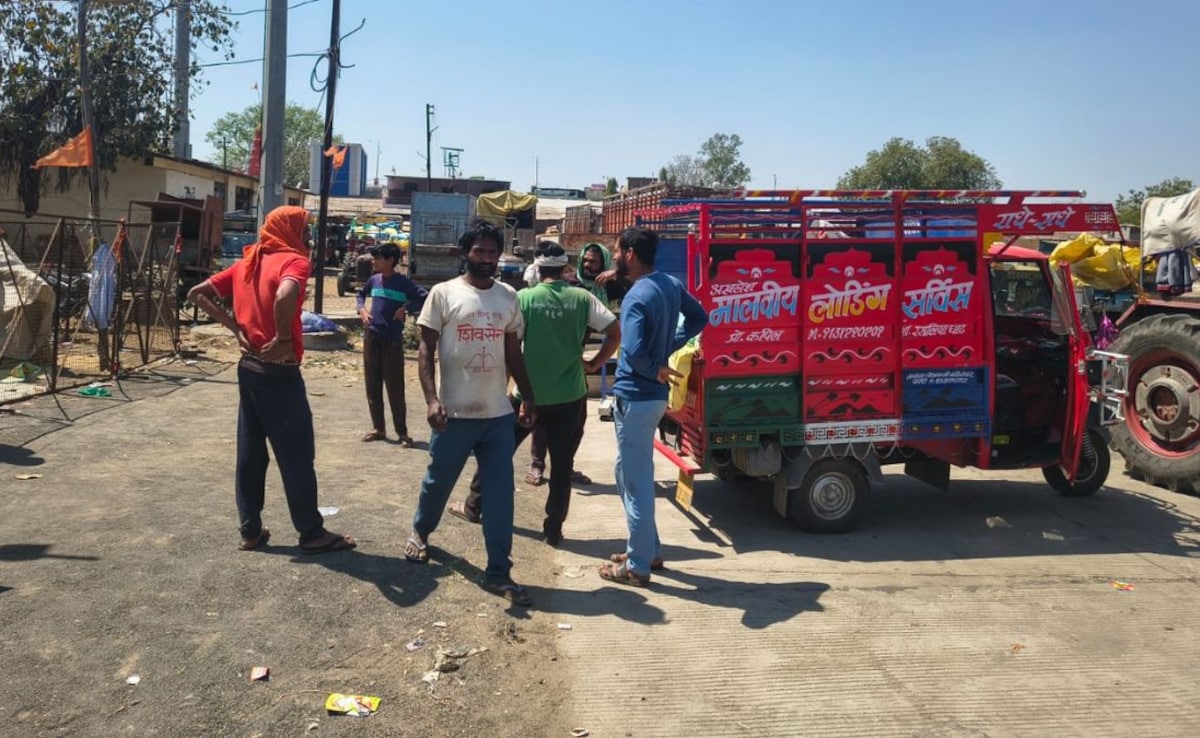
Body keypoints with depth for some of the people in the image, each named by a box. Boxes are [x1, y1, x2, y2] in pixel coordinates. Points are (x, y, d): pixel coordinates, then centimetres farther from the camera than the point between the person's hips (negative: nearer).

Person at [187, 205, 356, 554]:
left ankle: (251, 530, 21)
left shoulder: (246, 263, 11)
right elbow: (284, 297, -35)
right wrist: (283, 338, -20)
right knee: (297, 455, 2)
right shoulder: (293, 261, -12)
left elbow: (197, 293, 13)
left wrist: (235, 327, 7)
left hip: (249, 367, 8)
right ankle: (312, 534, 11)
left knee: (250, 452, 13)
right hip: (279, 372, -8)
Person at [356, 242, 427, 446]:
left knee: (395, 387, -4)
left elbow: (425, 298, -13)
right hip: (371, 337, 5)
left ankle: (402, 432, 3)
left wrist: (405, 308, -16)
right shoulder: (374, 280, 8)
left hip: (392, 339, -5)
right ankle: (378, 428, 19)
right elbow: (361, 293, 26)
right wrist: (362, 309, 9)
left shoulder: (402, 282, -7)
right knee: (372, 385, 9)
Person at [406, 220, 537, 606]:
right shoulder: (444, 293, -4)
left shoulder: (509, 297, 8)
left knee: (500, 494, 1)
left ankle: (498, 572, 9)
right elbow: (425, 349, -5)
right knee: (438, 481, 16)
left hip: (499, 414, 3)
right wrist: (431, 398, -15)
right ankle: (420, 531, 46)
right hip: (456, 413, -3)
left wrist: (528, 397, 9)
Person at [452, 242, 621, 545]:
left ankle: (473, 506, 31)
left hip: (530, 393, -1)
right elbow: (615, 332, -4)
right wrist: (594, 363, 4)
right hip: (570, 395, 1)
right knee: (562, 464, 10)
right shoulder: (582, 298, -2)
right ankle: (553, 528, 13)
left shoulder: (523, 298, -7)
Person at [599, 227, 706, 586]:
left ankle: (638, 566, 12)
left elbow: (633, 352, -31)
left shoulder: (636, 297, -20)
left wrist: (656, 371, -11)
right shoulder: (672, 284, 6)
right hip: (654, 396, 9)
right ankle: (647, 550, 31)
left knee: (636, 481, 1)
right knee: (631, 474, 21)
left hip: (635, 398, -9)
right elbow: (699, 318, 20)